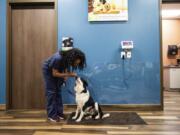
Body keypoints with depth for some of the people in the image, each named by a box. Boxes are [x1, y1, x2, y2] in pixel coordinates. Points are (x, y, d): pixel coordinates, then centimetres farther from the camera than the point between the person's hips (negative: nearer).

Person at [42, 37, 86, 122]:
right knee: (51, 92, -7)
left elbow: (66, 67, -1)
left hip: (57, 70, 6)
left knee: (58, 91, 6)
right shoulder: (58, 58, -41)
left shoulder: (68, 57, -22)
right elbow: (55, 74, -30)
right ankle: (51, 115, -1)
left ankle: (59, 113, 12)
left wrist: (65, 76, -17)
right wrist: (68, 75, -34)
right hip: (48, 71, -6)